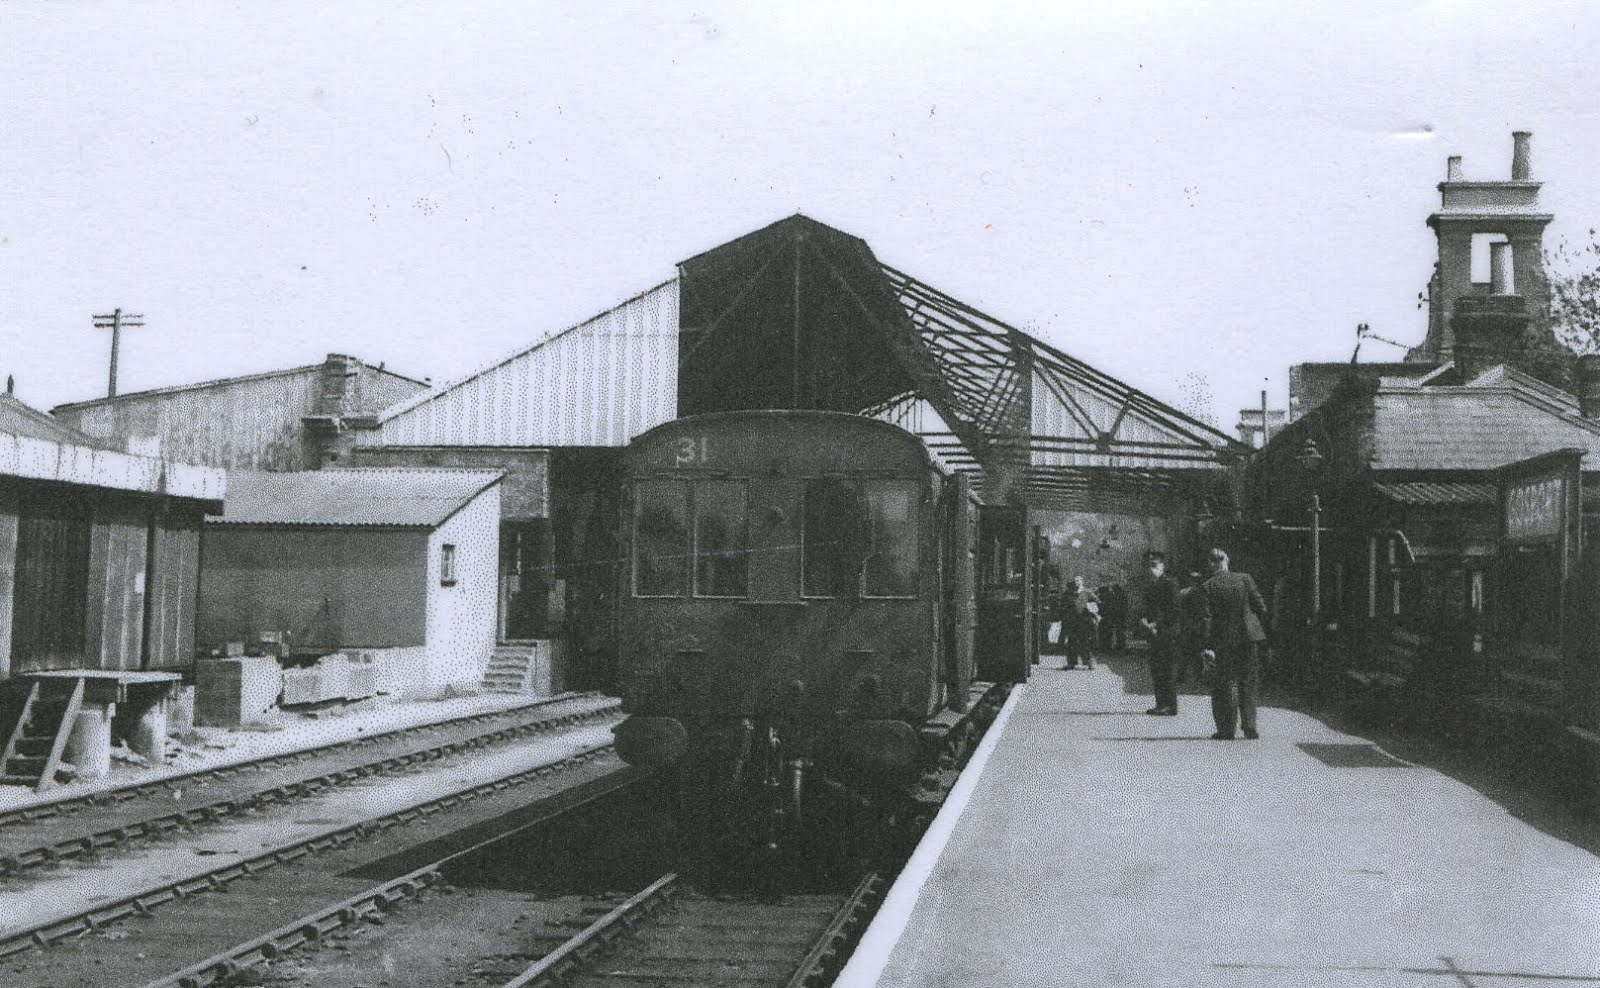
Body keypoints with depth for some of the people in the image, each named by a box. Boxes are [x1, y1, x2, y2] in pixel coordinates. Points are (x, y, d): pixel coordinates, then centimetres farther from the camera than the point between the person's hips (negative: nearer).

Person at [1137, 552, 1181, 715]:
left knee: (1168, 670, -7)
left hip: (1167, 633, -8)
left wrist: (1156, 624, -16)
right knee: (1156, 670, 7)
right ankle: (1161, 704, 13)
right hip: (1154, 634, 8)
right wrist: (1143, 620, -1)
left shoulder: (1170, 584, -7)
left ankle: (1170, 706, -6)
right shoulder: (1149, 586, 17)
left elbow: (1174, 610, -12)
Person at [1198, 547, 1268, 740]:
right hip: (1250, 637, 2)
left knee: (1224, 684, 8)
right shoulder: (1245, 579, -1)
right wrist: (1263, 630, 10)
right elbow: (1261, 607, -1)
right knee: (1249, 684, 12)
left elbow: (1207, 618, -10)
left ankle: (1227, 729, 7)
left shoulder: (1207, 587, -6)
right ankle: (1250, 728, 11)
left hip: (1224, 640, -2)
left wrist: (1208, 646, -11)